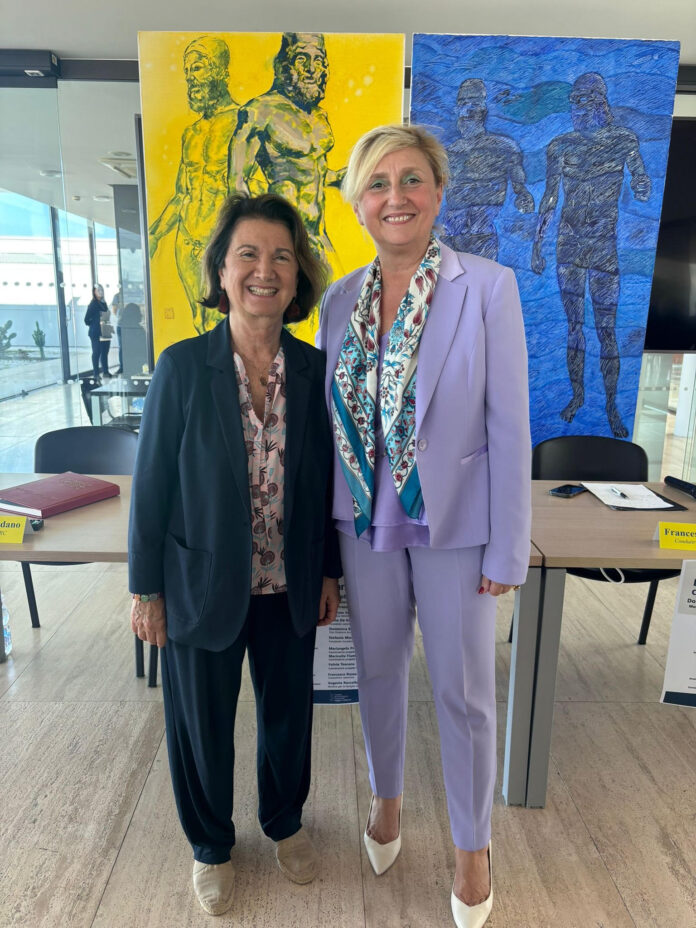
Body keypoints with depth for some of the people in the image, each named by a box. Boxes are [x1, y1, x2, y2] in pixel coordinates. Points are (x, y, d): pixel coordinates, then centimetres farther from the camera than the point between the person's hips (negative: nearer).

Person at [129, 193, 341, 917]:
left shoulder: (315, 371, -5)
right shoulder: (182, 367, -13)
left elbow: (325, 480, 3)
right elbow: (151, 483, -8)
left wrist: (330, 571, 7)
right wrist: (146, 589, -5)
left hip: (290, 587, 3)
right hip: (201, 587, -2)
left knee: (288, 713, 21)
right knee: (202, 724, 17)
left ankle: (284, 821, 52)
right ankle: (211, 844, 47)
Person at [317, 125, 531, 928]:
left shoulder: (488, 288, -11)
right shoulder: (340, 300, 1)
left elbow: (509, 427, -11)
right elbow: (333, 418, 7)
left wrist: (507, 549, -10)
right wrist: (326, 529, 7)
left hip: (453, 528, -3)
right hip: (365, 524, 4)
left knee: (464, 692, 12)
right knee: (378, 672, 20)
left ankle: (472, 843, 39)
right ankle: (386, 798, 49)